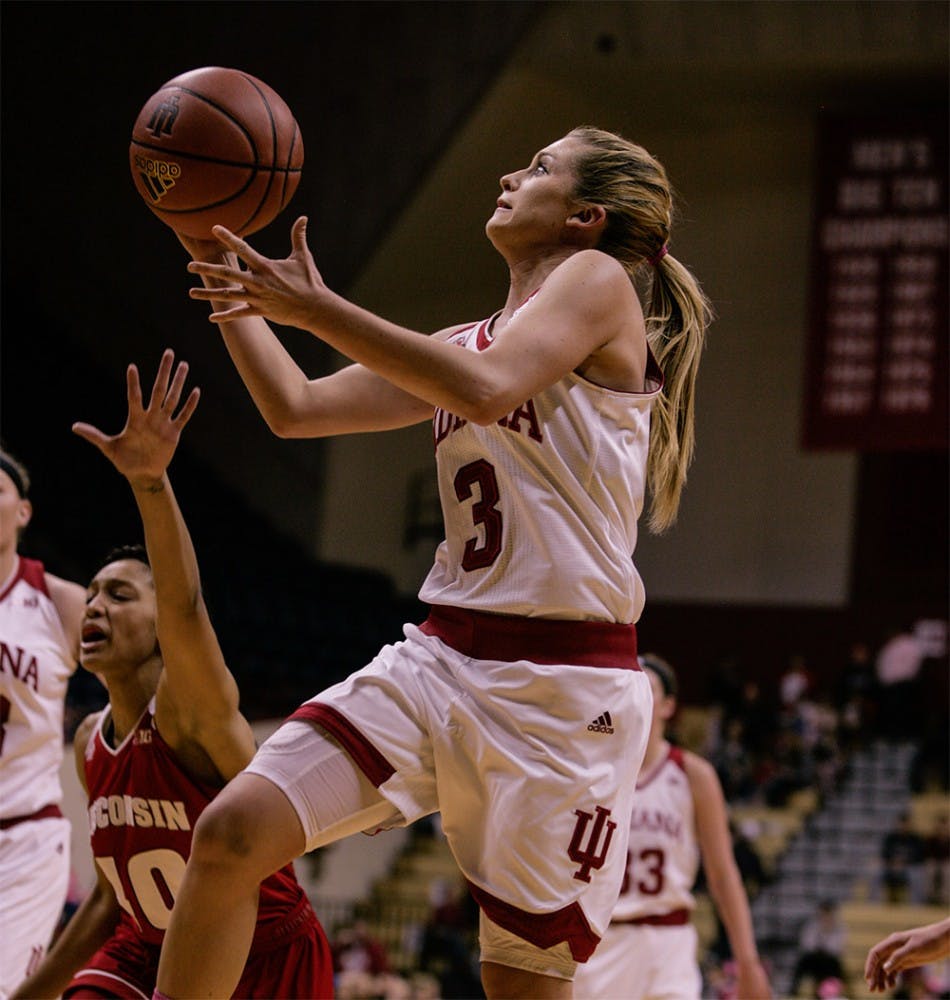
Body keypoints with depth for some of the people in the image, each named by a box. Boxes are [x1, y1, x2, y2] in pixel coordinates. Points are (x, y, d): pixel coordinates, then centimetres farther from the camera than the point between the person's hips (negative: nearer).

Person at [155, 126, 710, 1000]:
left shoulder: (597, 281, -3)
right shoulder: (470, 341, 19)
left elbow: (486, 391, -22)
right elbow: (296, 409, 22)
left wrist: (315, 309, -21)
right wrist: (229, 282, 16)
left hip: (565, 688, -7)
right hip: (441, 658, 7)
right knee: (231, 834, -10)